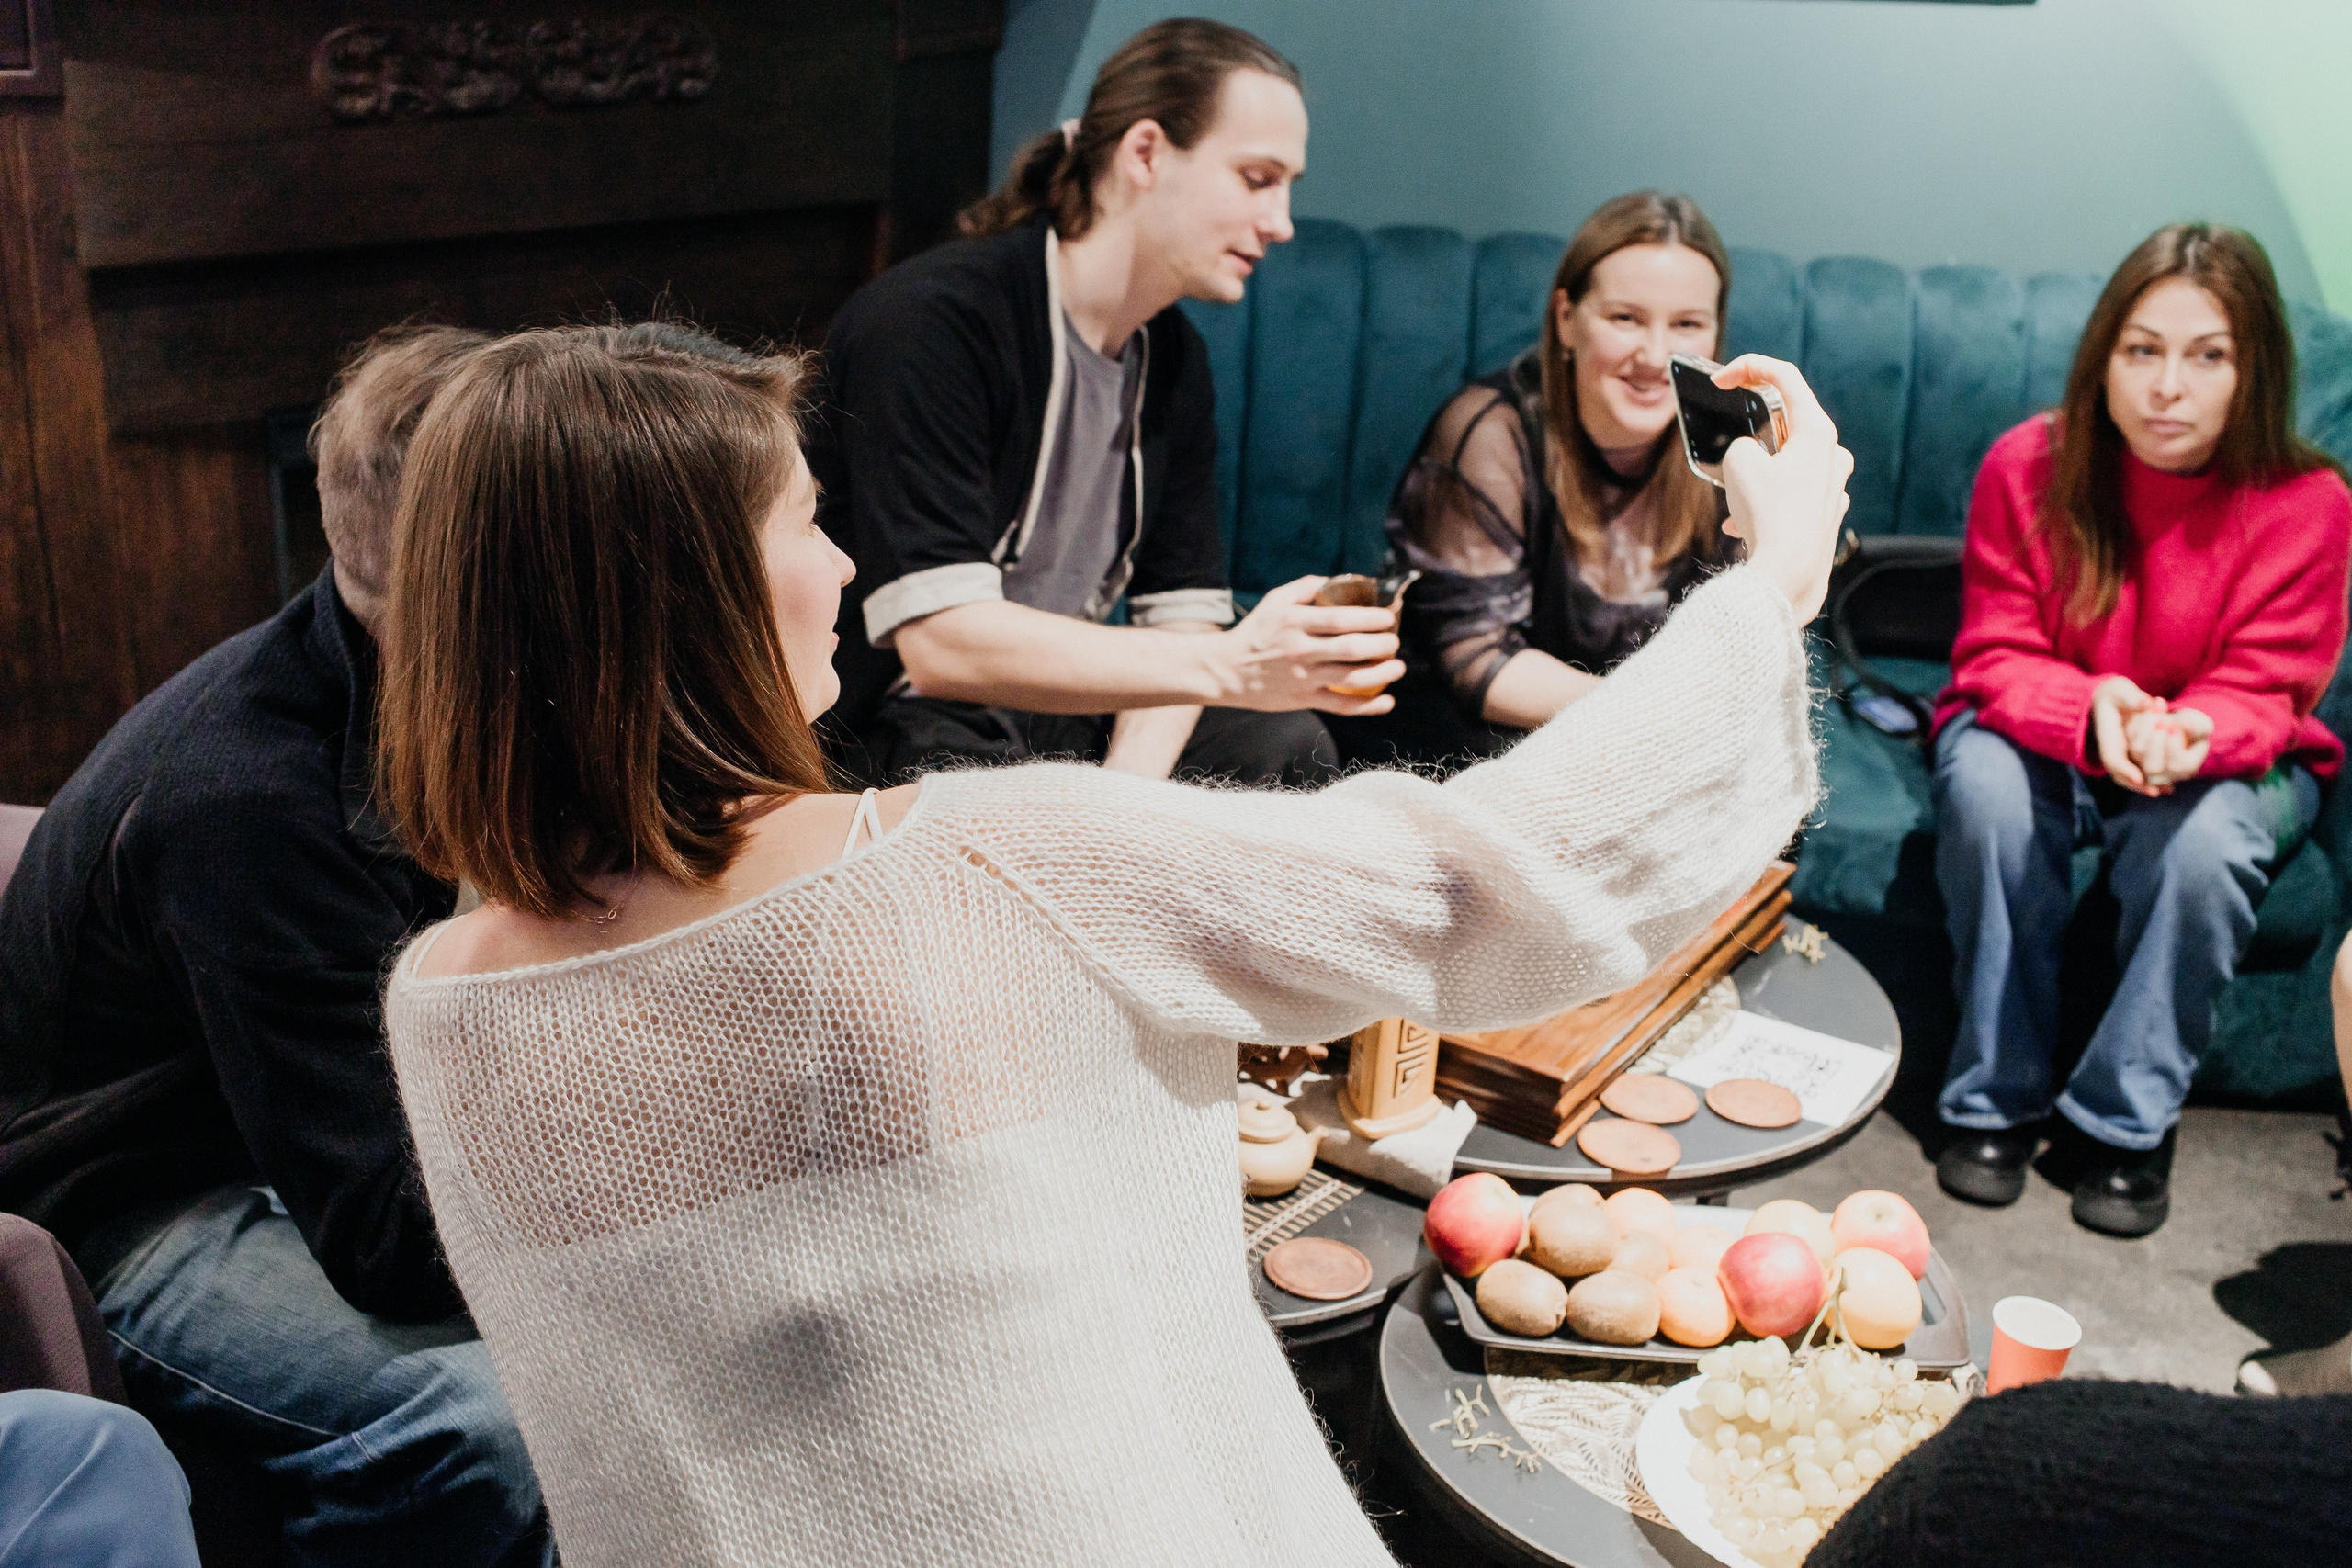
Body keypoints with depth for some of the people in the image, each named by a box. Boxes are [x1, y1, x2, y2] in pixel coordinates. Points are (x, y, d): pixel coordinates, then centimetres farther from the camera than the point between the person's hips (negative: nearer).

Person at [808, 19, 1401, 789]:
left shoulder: (1173, 357, 5)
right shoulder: (927, 322, -22)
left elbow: (1181, 613, 2)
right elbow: (942, 642, -31)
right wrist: (1231, 666, -38)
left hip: (1041, 706, 8)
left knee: (1287, 744, -5)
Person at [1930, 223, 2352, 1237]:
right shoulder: (2029, 467, -15)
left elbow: (2259, 693, -15)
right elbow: (1995, 658, -14)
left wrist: (2186, 734, -41)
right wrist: (2094, 713, -37)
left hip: (2229, 756, 0)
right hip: (2050, 733, 1)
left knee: (2203, 839, -35)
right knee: (1986, 781, -33)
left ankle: (2129, 1124, -14)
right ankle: (1996, 1099, -18)